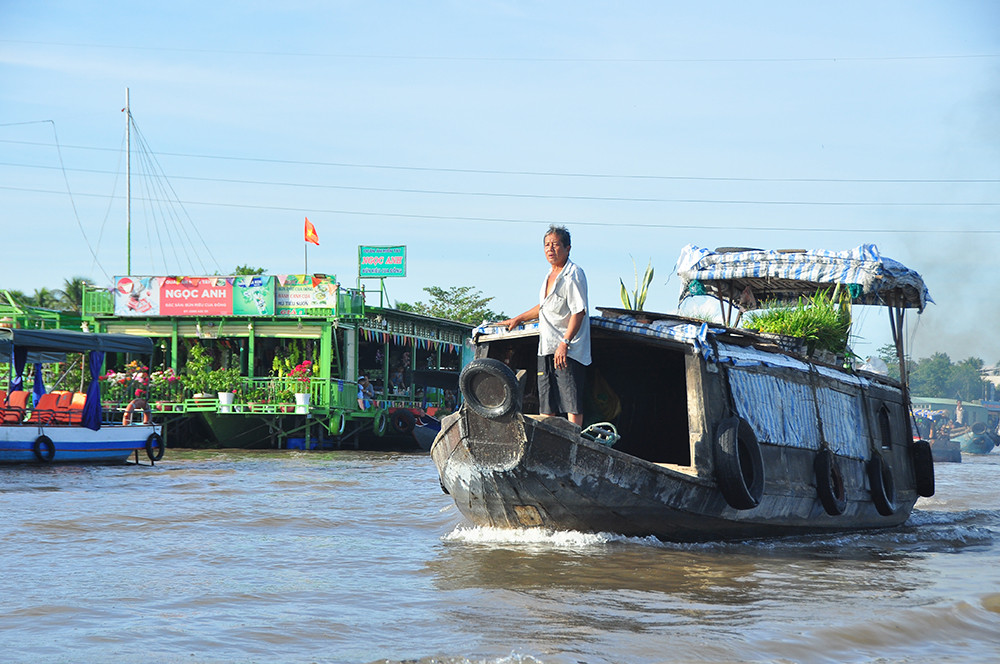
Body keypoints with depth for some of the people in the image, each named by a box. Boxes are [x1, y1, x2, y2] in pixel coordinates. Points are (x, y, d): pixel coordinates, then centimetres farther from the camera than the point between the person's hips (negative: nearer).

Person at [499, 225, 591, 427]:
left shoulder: (573, 275, -11)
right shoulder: (550, 274, 16)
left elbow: (579, 311, -19)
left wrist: (565, 343, -26)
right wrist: (519, 319, 37)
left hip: (568, 351, -9)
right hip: (546, 349, 9)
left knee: (571, 402, -11)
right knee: (546, 405, 8)